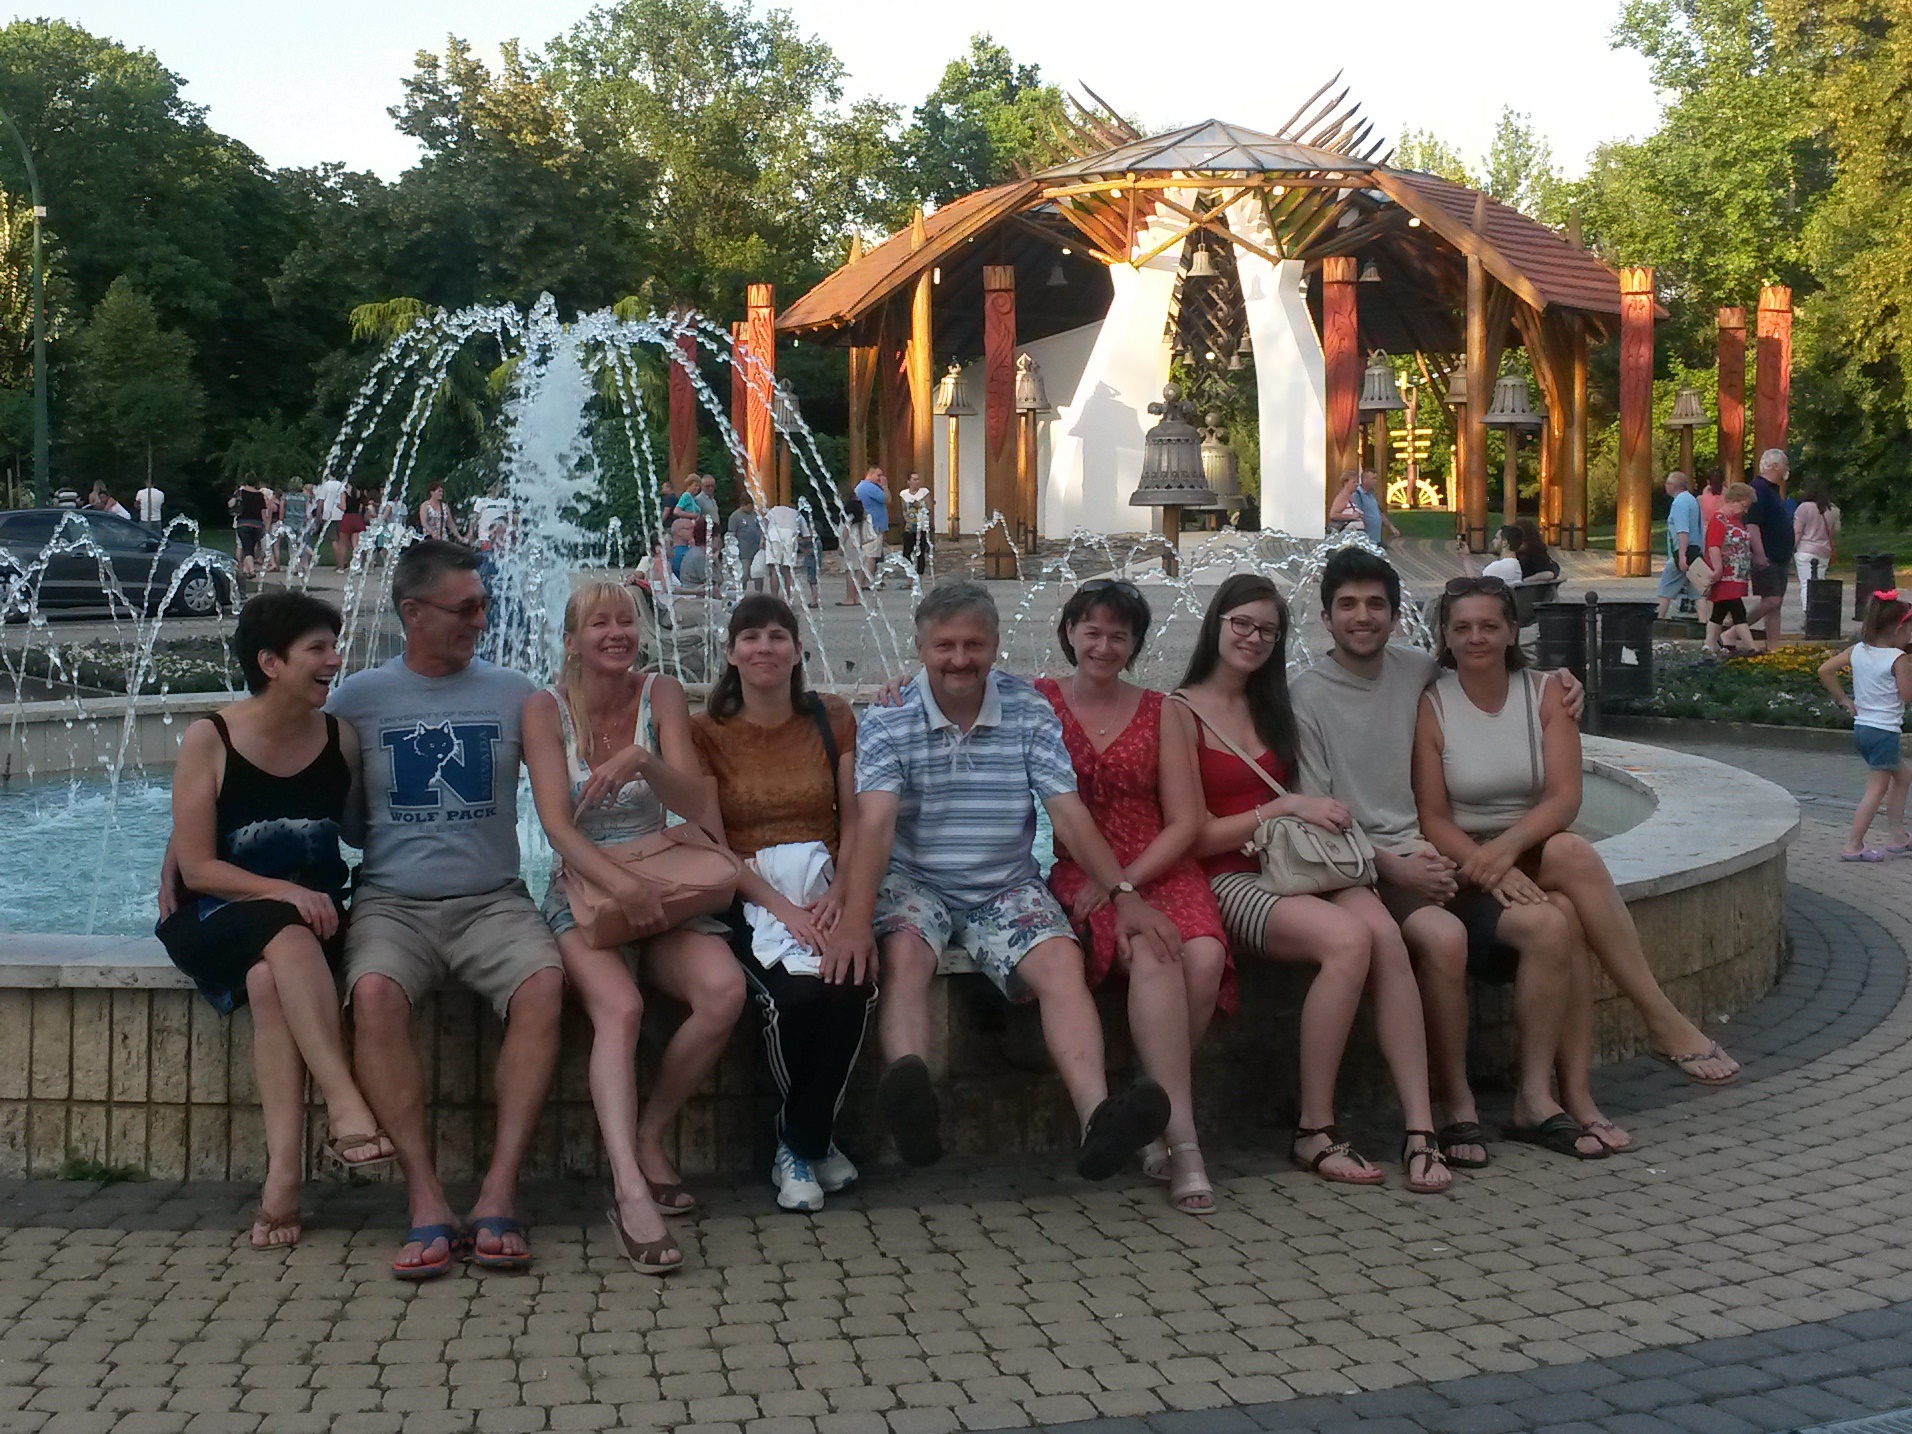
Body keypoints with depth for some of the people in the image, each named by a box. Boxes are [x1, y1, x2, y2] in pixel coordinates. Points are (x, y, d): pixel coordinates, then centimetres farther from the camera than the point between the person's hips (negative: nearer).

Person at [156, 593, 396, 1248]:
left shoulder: (340, 740, 4)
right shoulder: (207, 741, -5)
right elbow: (197, 867, -8)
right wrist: (283, 892, -20)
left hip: (313, 913, 2)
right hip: (222, 916, -2)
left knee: (269, 982, -33)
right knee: (289, 941, -37)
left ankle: (284, 1173, -41)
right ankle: (345, 1104, -42)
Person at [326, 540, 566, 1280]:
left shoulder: (512, 693, 12)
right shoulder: (358, 698, 9)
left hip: (492, 900, 1)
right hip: (392, 902, -1)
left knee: (543, 983, -31)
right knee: (374, 993, -33)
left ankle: (498, 1197, -29)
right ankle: (427, 1205, -30)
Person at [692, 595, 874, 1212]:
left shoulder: (832, 719, 12)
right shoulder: (706, 732, 4)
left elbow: (853, 820, 7)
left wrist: (838, 895, -12)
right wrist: (783, 909, -16)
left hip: (823, 889, 2)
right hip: (746, 898, -2)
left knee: (851, 987, -30)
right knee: (793, 994, -32)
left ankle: (800, 1144, -8)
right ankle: (814, 1141, -6)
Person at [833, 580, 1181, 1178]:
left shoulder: (1030, 713, 4)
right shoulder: (887, 721, -2)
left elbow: (1069, 813, 0)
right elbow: (876, 823, -16)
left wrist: (1124, 894, -14)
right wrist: (855, 920, -32)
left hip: (1006, 888, 2)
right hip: (914, 883, -1)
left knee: (1061, 959, -26)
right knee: (904, 950, -34)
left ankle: (1098, 1121, -46)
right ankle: (909, 1095, -57)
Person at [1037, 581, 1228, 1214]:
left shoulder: (1159, 714, 13)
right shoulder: (1037, 702, 11)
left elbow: (1185, 822, 6)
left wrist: (1124, 880, -9)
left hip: (1158, 870, 2)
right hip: (1074, 874, -2)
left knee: (1204, 956, -30)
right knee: (1153, 956, -33)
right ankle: (1182, 1140, -32)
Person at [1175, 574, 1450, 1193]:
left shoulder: (1271, 708, 22)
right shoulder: (1181, 712, 1)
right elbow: (1195, 835, -6)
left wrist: (1324, 817, 4)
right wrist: (1286, 807, -9)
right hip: (1227, 881, -5)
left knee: (1384, 933, -27)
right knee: (1348, 940, -32)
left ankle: (1421, 1129, -31)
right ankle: (1314, 1132, -21)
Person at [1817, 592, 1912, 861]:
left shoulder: (1858, 650, 3)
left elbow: (1825, 670, 2)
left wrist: (1843, 700, 8)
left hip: (1861, 726, 8)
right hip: (1884, 731, -8)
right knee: (1877, 789, -1)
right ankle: (1853, 846, -4)